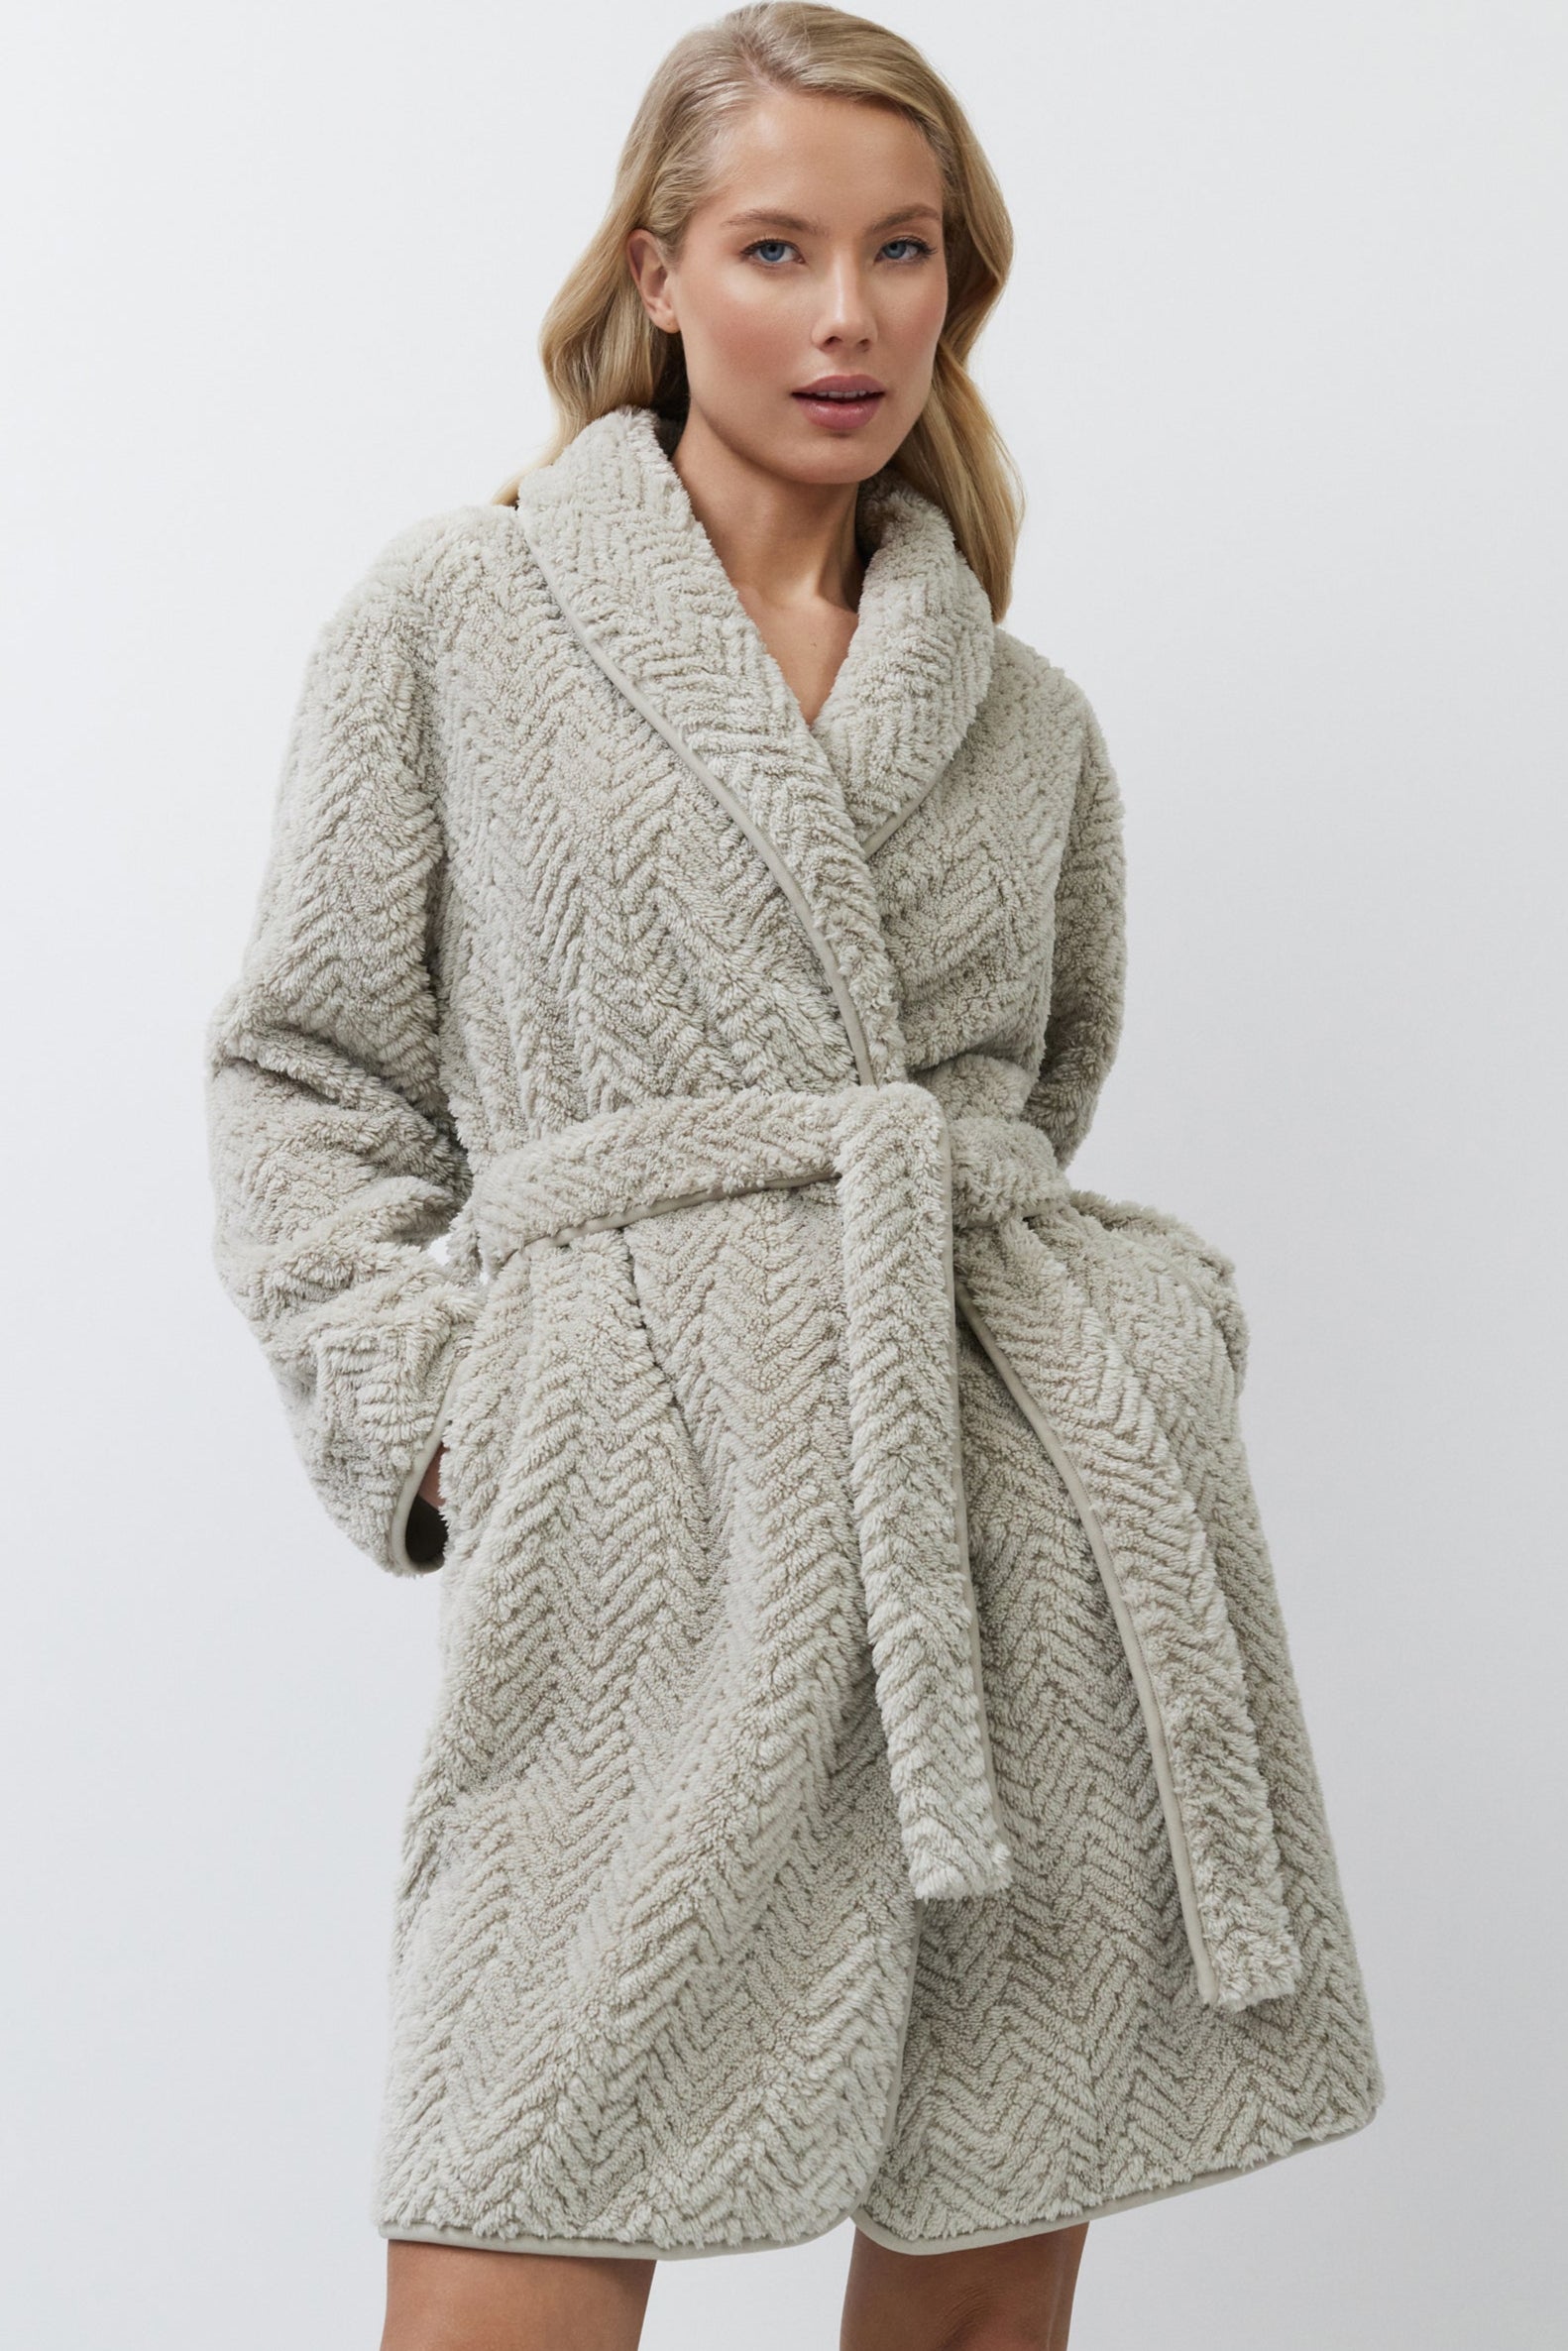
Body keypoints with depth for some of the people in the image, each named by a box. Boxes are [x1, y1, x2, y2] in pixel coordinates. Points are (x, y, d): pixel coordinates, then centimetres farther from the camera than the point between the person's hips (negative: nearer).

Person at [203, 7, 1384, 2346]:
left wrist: (914, 1260, 10)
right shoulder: (449, 616, 7)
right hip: (646, 1530, -3)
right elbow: (308, 1072, 8)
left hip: (1027, 1509, 3)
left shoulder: (1024, 715, 15)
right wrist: (429, 1408, -3)